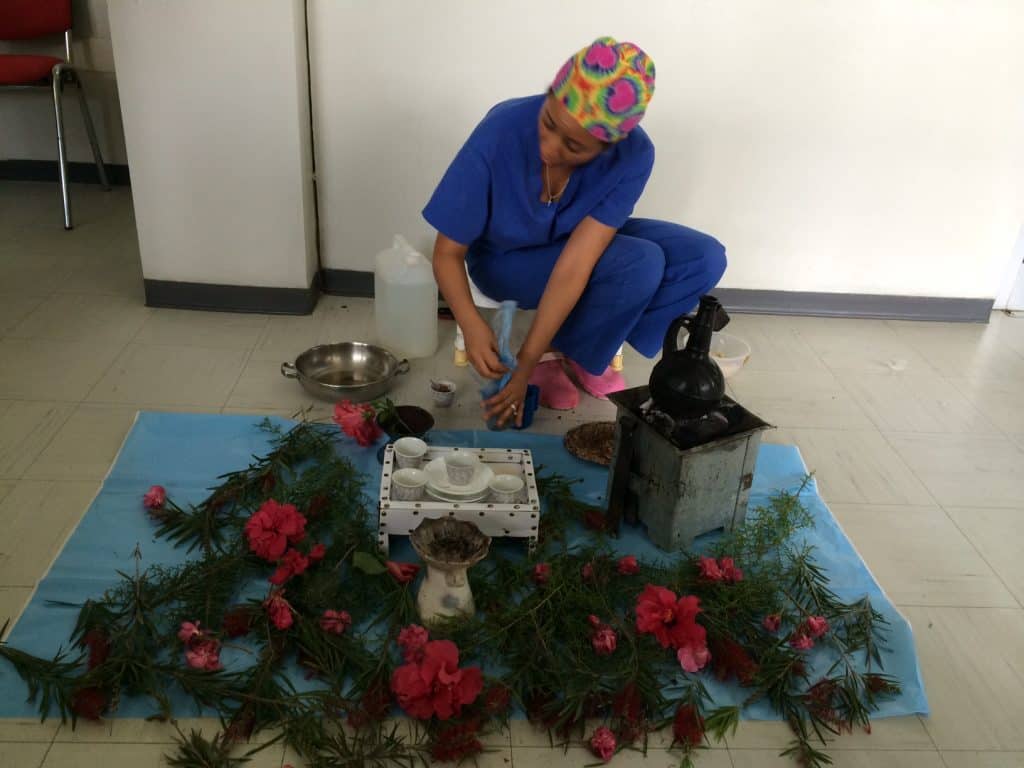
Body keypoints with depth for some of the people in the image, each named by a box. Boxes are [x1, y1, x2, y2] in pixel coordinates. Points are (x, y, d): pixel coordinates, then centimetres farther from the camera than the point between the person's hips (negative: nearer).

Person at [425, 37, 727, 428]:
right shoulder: (501, 132, -33)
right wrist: (472, 325, -43)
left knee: (705, 258, -16)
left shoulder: (633, 156, -28)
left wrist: (524, 367, -33)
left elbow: (574, 267, -32)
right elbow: (448, 253, -25)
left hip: (589, 243, 4)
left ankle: (580, 351, -3)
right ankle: (555, 353, -6)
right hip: (505, 260, -3)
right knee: (642, 264, -29)